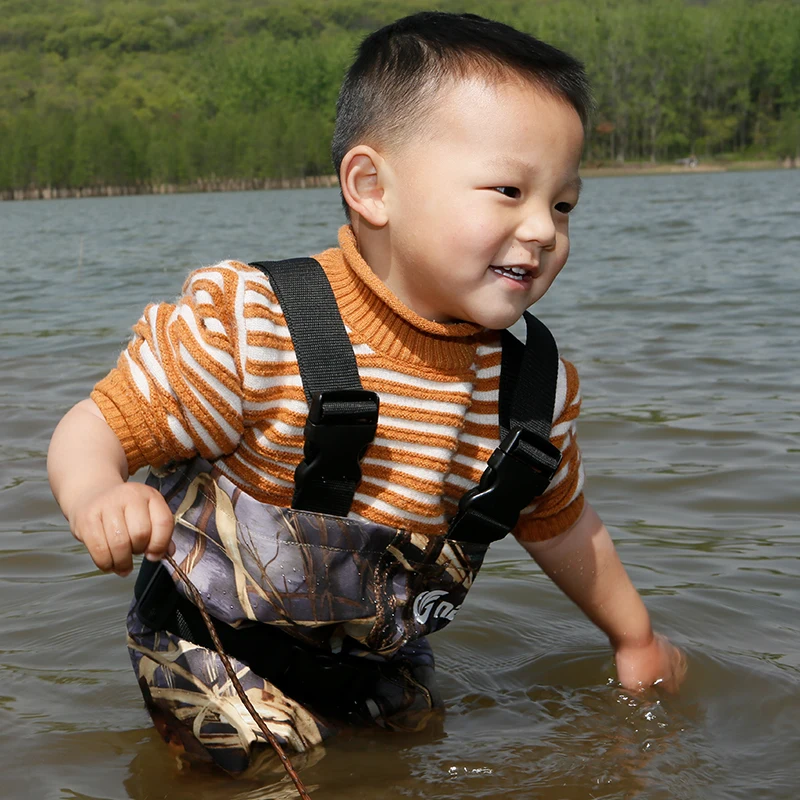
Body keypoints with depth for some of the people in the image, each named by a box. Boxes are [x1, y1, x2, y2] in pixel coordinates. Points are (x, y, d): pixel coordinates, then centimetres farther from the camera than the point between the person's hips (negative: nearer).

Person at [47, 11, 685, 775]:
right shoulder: (250, 327, -27)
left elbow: (558, 522, 8)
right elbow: (95, 430, -20)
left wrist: (634, 638, 21)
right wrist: (98, 500, -43)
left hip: (382, 663, 5)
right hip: (220, 656, -5)